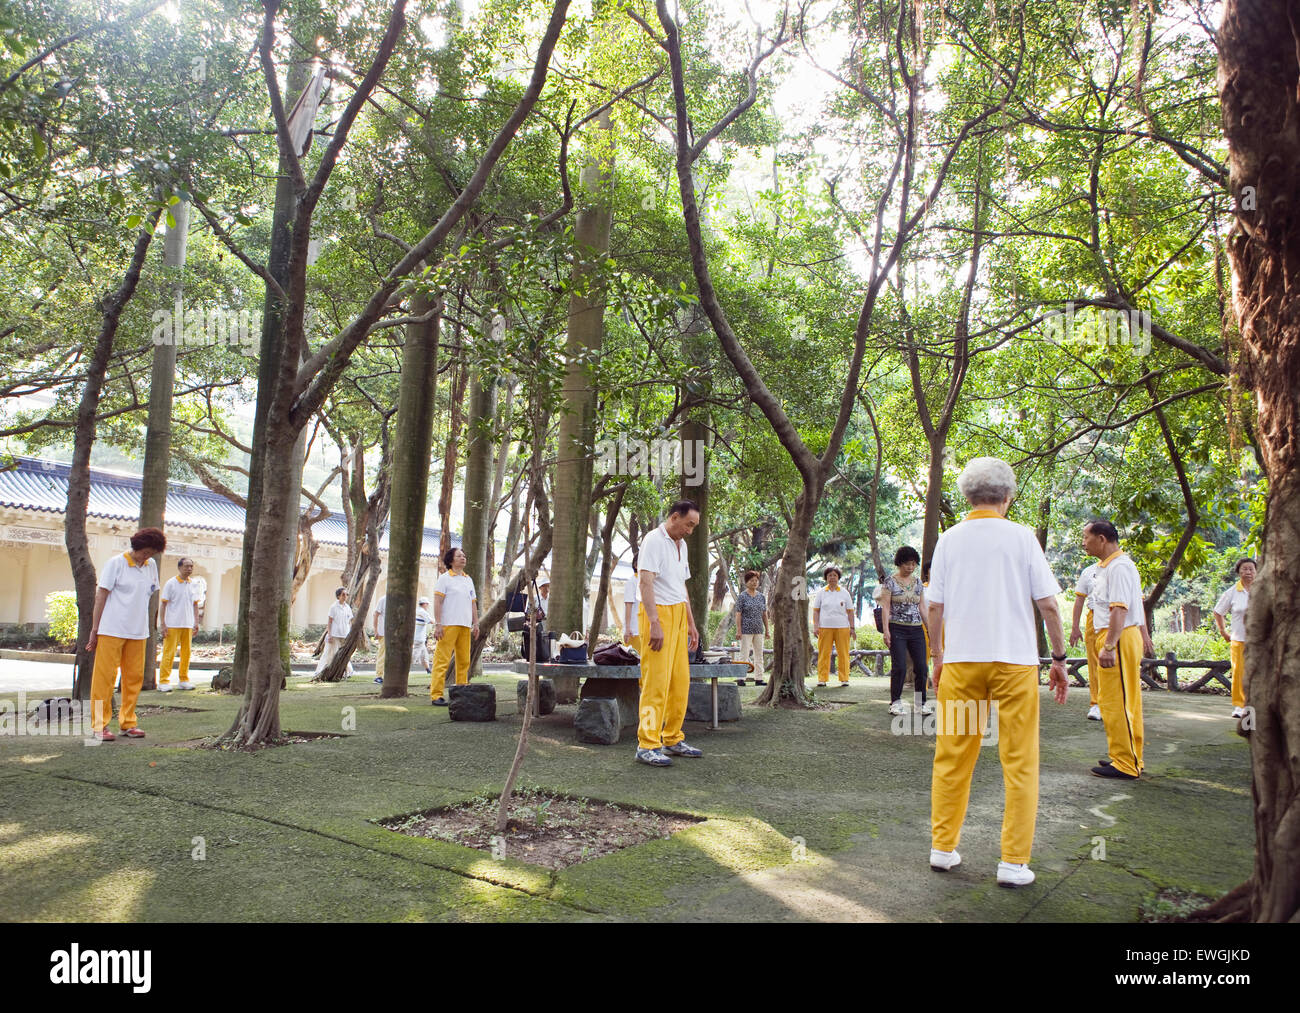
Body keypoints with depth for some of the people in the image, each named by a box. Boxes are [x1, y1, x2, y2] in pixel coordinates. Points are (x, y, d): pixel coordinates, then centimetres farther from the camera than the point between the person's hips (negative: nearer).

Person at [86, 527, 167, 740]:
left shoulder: (151, 566, 11)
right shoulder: (116, 563, -4)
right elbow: (101, 596, -4)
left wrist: (146, 628, 14)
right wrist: (94, 629, -7)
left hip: (138, 632, 5)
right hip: (111, 630, -5)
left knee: (134, 677, 7)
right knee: (105, 676, -1)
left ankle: (128, 723, 17)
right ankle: (99, 725, 5)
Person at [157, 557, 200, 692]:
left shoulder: (193, 584, 11)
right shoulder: (171, 583, -3)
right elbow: (163, 604, -3)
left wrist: (196, 622, 9)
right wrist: (163, 624, -9)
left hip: (188, 625, 5)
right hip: (172, 624, -5)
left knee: (186, 653, 7)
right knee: (169, 653, -5)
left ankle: (183, 680, 15)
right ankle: (163, 682, 0)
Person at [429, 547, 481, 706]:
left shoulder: (468, 579, 19)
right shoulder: (444, 578, 0)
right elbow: (437, 602, -5)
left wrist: (476, 624, 14)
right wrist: (438, 624, -13)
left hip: (465, 626, 6)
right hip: (448, 625, -6)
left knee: (464, 661, 6)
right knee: (442, 660, -8)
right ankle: (436, 695, -8)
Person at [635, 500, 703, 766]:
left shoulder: (680, 545, 19)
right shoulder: (653, 540, -9)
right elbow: (645, 582, -18)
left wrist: (691, 623, 22)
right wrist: (655, 623, -25)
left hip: (678, 615, 9)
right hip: (658, 614, -9)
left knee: (680, 682, 8)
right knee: (656, 682, -11)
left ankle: (673, 740, 16)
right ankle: (647, 746, -8)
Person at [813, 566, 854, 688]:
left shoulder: (844, 593, 10)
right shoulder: (821, 593, 9)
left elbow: (850, 612, 11)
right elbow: (816, 611, 8)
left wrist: (851, 627, 3)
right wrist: (815, 627, -2)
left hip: (842, 627, 1)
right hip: (825, 627, 0)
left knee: (843, 654, -1)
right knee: (823, 654, -3)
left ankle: (844, 679, 6)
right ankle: (822, 679, 2)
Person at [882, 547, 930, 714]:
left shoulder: (918, 581, 12)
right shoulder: (890, 581, -1)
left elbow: (922, 606, 15)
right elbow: (885, 606, -4)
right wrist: (886, 630, -12)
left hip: (917, 629, 4)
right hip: (897, 629, -4)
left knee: (921, 667, 0)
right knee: (899, 667, -8)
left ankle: (922, 702, 11)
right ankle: (895, 702, 4)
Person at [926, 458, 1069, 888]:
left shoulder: (950, 538, 4)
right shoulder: (1021, 537, -2)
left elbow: (935, 606, 3)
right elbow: (1048, 604, -3)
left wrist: (936, 657, 14)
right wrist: (1060, 658, 6)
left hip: (961, 659, 2)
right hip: (1015, 659, -2)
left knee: (952, 756, 10)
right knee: (1019, 762, 4)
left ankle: (942, 847, 17)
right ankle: (1014, 862, 5)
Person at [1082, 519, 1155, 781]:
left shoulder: (1118, 567, -16)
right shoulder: (1109, 565, 17)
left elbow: (1120, 609, -24)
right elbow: (1138, 603, 25)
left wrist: (1109, 646, -29)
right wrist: (1144, 635, 32)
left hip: (1119, 638, -11)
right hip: (1128, 635, 11)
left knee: (1115, 702, -7)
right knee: (1128, 701, 15)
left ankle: (1125, 765, -2)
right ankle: (1132, 760, 24)